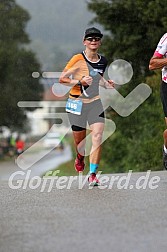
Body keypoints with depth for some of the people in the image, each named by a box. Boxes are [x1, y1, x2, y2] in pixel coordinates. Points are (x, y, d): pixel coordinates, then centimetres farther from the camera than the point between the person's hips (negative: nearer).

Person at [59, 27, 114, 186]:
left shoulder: (103, 61, 6)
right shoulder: (78, 59, -8)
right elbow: (62, 79, -6)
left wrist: (106, 84, 6)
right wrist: (79, 82, -19)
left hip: (95, 103, 3)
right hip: (77, 103, -3)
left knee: (97, 137, -17)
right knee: (80, 141, 6)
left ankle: (93, 175, -15)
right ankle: (80, 158, 43)